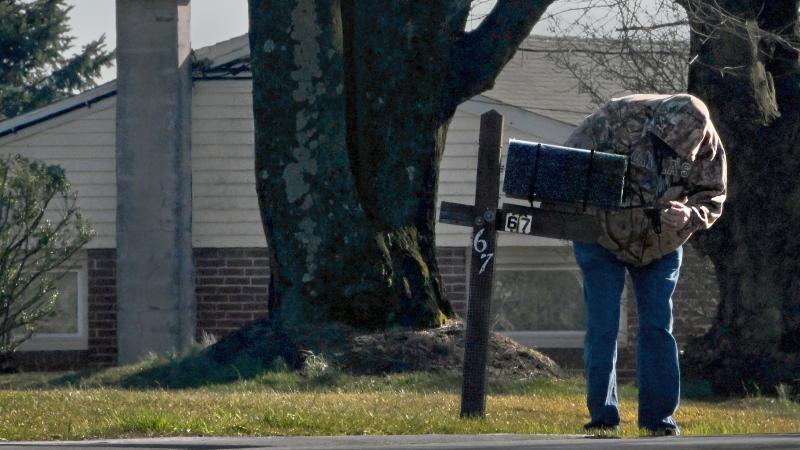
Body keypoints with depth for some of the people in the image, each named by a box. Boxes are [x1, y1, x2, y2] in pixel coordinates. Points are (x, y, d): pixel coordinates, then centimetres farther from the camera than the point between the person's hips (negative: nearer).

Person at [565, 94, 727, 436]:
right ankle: (602, 417, 2)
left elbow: (712, 201, -9)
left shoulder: (707, 147, -17)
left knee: (657, 328, 0)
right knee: (601, 329, -4)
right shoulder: (619, 117, -25)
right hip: (602, 240, -2)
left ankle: (659, 418, 5)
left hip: (660, 247, 2)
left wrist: (690, 216, -31)